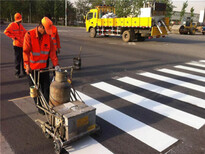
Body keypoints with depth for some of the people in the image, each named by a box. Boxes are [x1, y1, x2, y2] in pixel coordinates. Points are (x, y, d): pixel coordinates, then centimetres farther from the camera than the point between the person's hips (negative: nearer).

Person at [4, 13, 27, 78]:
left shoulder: (21, 26, 14)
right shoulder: (12, 25, -5)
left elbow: (25, 32, 24)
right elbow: (6, 31, -12)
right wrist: (13, 37, -13)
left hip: (23, 44, 6)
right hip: (17, 45, -6)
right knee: (18, 59, -1)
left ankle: (24, 71, 22)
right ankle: (17, 73, 9)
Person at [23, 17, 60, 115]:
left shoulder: (48, 36, 0)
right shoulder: (29, 35, -12)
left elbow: (52, 51, 0)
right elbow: (26, 51, -18)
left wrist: (56, 64, -8)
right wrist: (27, 65, -29)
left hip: (43, 67, 3)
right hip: (32, 68, -3)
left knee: (46, 88, 7)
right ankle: (40, 107, 24)